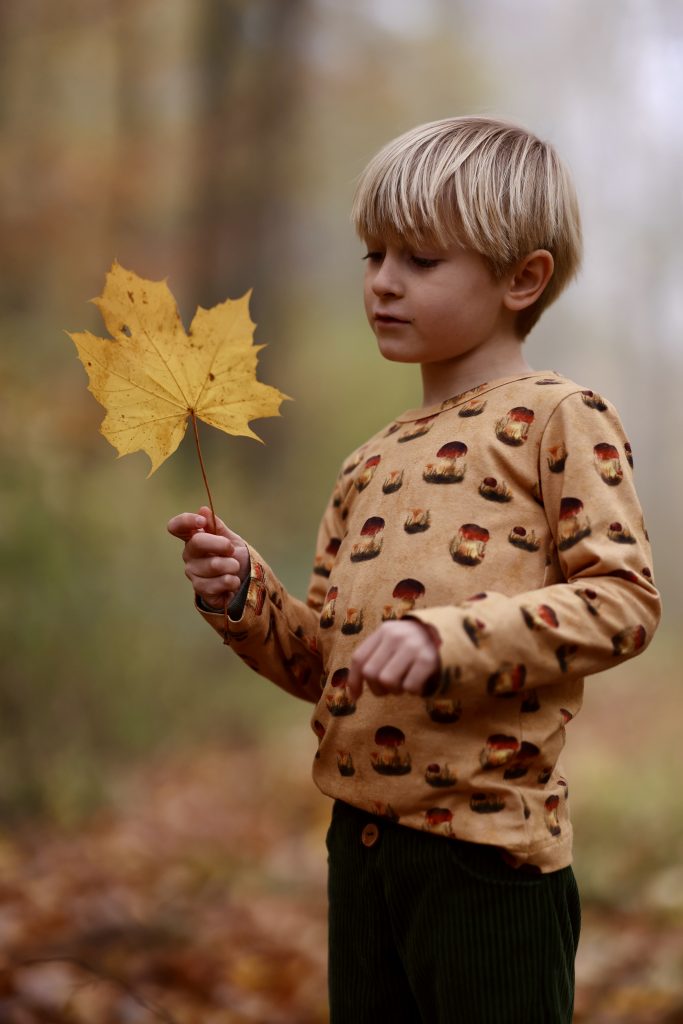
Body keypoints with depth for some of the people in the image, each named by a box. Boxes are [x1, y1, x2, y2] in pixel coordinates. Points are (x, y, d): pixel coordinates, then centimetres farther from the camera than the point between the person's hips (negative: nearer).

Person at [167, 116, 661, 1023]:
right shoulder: (370, 463, 16)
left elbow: (625, 598, -13)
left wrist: (447, 639, -23)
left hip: (488, 844, -7)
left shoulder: (559, 418, -4)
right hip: (361, 835, 7)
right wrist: (243, 596, -1)